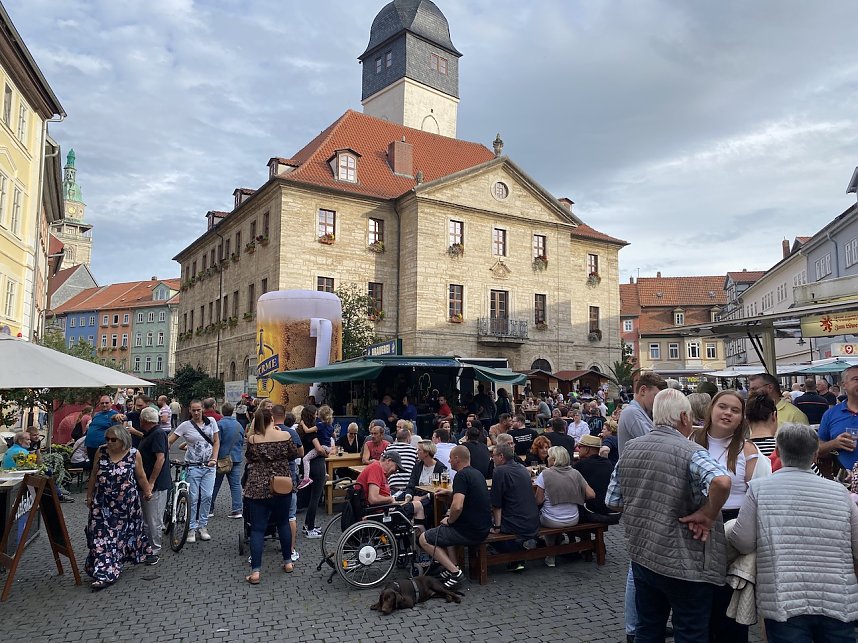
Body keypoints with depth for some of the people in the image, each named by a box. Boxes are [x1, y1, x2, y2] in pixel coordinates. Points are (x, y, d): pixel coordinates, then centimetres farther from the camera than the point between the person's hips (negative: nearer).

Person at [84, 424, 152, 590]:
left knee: (120, 534, 7)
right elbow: (93, 475, 8)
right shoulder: (101, 452, -4)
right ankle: (103, 572, 14)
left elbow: (141, 476, 3)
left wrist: (147, 491, 12)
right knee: (101, 535, 0)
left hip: (126, 503, -2)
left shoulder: (134, 454, -10)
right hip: (103, 503, 2)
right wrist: (89, 496, 11)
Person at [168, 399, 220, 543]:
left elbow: (216, 441, 7)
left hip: (209, 466, 2)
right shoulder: (185, 425, -2)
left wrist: (214, 459, -4)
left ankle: (203, 526, 14)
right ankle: (192, 529, 12)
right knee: (193, 498, 1)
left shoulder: (211, 422, 4)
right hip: (193, 466, -2)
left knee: (207, 496, 0)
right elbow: (169, 441, -4)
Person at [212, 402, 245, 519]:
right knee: (236, 484, 4)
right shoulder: (239, 425, 7)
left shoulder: (220, 424, -11)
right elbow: (242, 442, 15)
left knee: (215, 484, 9)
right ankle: (237, 509, 1)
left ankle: (209, 508, 19)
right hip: (236, 458, 4)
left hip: (222, 458, -4)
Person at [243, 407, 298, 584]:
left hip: (257, 488, -1)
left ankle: (255, 571, 0)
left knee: (257, 528, 3)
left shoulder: (252, 439, -8)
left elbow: (249, 458, 9)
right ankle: (288, 562, 27)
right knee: (283, 523, 18)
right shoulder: (285, 435, -8)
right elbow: (293, 455, 6)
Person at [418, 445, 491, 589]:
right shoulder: (477, 473, 11)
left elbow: (457, 506, -29)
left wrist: (449, 520, -11)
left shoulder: (462, 475, -17)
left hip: (470, 531, -9)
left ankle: (454, 572, -4)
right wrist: (450, 491, 29)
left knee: (423, 539, 2)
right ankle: (453, 566, 19)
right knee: (446, 530, 33)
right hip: (483, 528, 9)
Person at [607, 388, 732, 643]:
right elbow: (722, 482, -37)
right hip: (684, 563, -5)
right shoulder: (691, 452, -17)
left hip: (641, 555, 6)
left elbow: (613, 502, 6)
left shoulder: (629, 448, 2)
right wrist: (708, 515, -21)